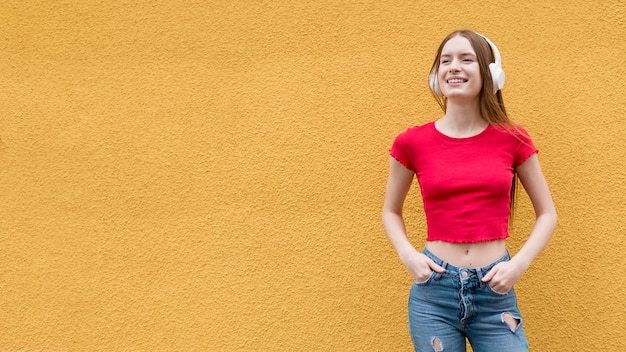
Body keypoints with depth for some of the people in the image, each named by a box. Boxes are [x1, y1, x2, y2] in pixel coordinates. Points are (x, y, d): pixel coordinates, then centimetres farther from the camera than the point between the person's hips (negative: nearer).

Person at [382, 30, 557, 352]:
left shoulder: (512, 139, -1)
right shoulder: (413, 143, -2)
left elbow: (547, 213, 9)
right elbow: (391, 211, 13)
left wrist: (520, 263, -6)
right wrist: (408, 255, -5)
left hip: (495, 291, 0)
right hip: (433, 290, 0)